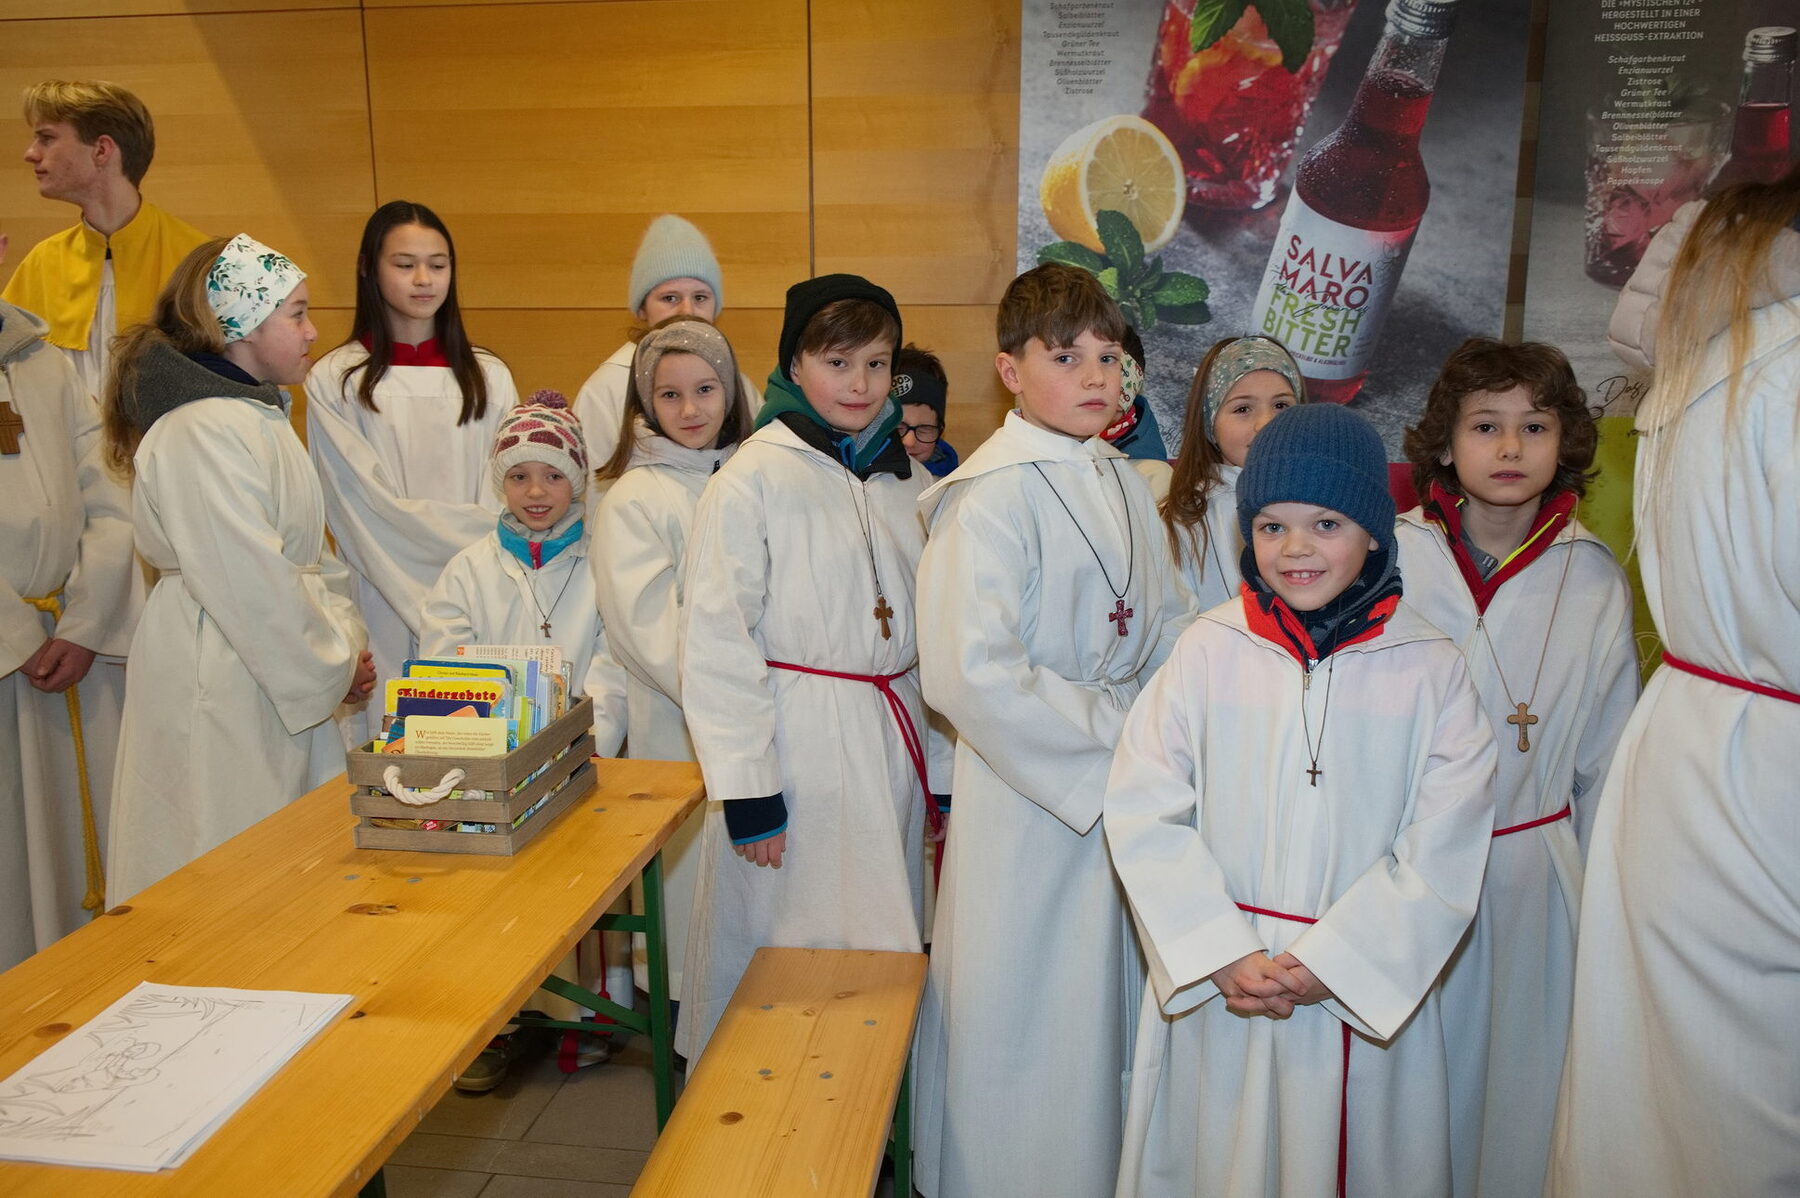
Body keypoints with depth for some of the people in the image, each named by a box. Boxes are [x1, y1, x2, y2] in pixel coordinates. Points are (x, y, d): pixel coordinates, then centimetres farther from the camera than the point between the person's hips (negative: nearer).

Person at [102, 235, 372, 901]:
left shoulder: (259, 414, 14)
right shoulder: (202, 433, -19)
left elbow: (308, 551, 17)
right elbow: (248, 584, -22)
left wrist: (345, 638, 4)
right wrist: (333, 667, -11)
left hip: (278, 672, 10)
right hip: (220, 687, -10)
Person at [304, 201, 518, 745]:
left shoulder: (488, 377, 8)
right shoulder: (335, 380, 0)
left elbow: (506, 501, 4)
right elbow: (368, 508, -5)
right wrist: (468, 529, -9)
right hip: (388, 603, -2)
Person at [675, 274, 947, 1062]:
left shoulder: (902, 478, 11)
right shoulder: (752, 479, -8)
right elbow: (716, 641, -11)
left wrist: (937, 760, 14)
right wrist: (747, 788, -13)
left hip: (891, 740, 6)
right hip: (796, 742, -6)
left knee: (881, 947, 13)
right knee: (786, 949, 4)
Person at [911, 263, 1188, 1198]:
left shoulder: (1121, 481, 7)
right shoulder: (992, 497, -18)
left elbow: (1166, 622, 15)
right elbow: (971, 672, -27)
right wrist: (1112, 736, -18)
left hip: (1123, 789, 8)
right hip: (1030, 797, -7)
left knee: (1111, 1005, 21)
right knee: (1026, 1016, 6)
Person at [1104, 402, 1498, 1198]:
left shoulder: (1430, 669, -3)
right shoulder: (1208, 651, -4)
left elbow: (1444, 849, -6)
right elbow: (1144, 814, -6)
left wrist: (1334, 961, -12)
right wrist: (1225, 955, -12)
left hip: (1369, 989, 0)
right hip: (1216, 986, 1)